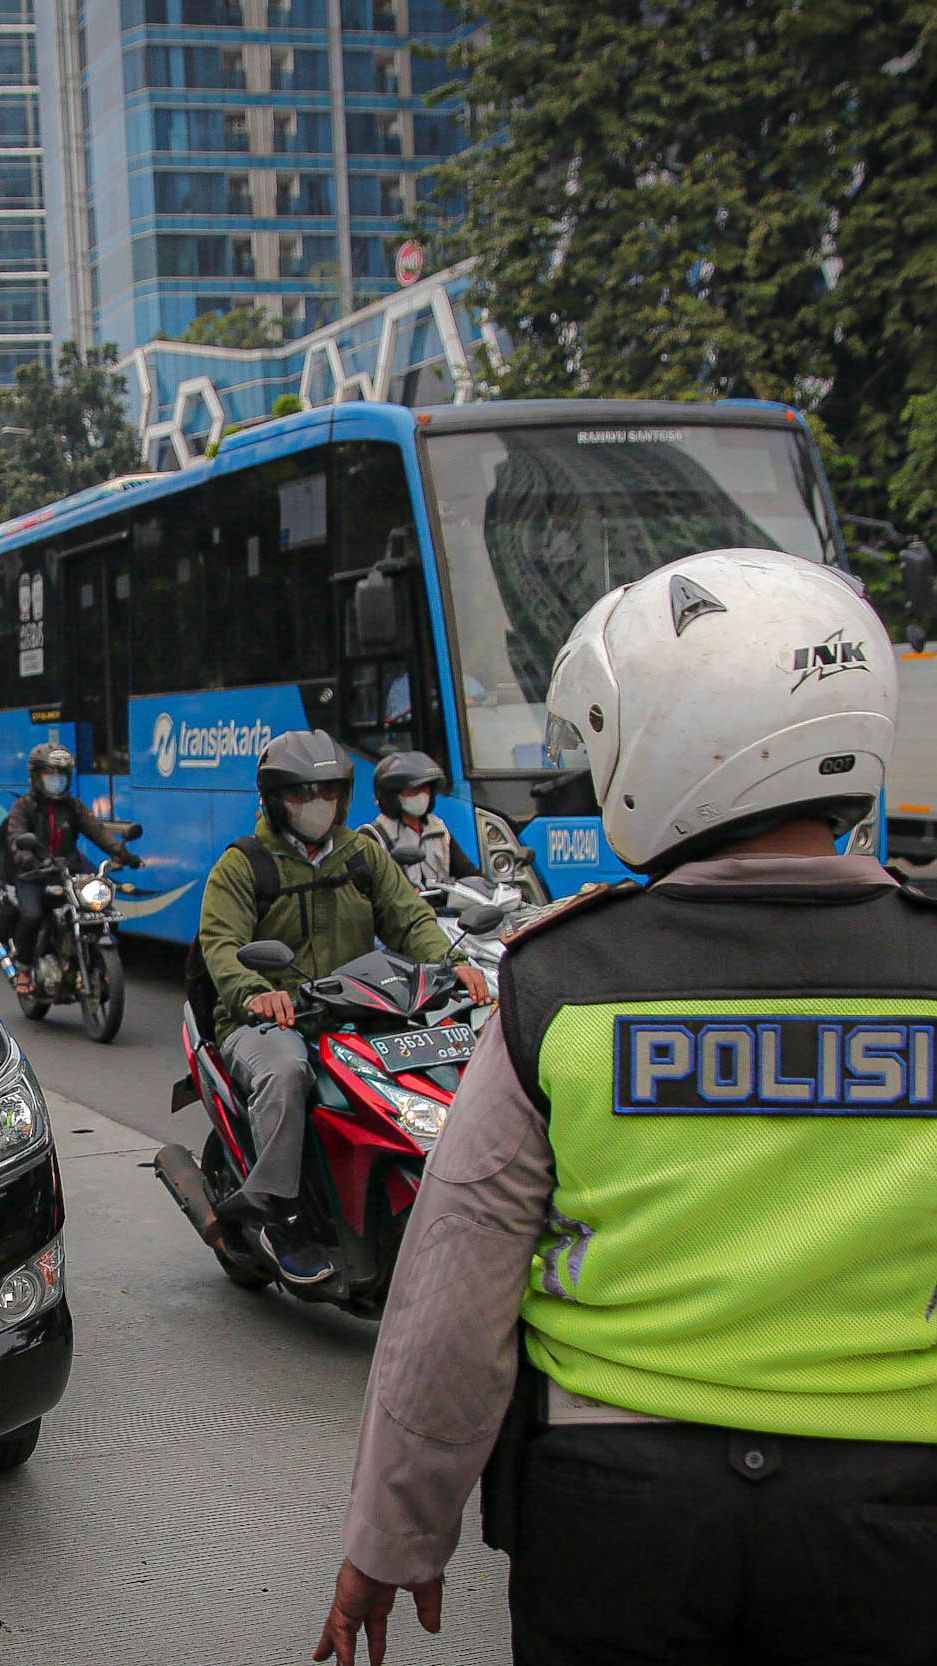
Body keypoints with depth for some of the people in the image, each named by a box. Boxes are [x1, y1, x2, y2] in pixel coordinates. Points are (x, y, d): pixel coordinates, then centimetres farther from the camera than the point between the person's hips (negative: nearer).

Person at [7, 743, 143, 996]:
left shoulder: (73, 806, 14)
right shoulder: (24, 807, 3)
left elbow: (97, 830, 1)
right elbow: (16, 839, -14)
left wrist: (122, 852, -15)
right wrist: (26, 860, -37)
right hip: (33, 877, -4)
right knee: (31, 916, -27)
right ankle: (24, 967, -5)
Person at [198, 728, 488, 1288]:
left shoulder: (365, 854, 19)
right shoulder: (242, 864, 5)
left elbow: (409, 916, 8)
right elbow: (221, 941, -9)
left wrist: (450, 962, -15)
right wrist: (254, 991, -33)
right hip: (268, 1020, -4)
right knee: (284, 1071, -39)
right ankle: (278, 1211, -31)